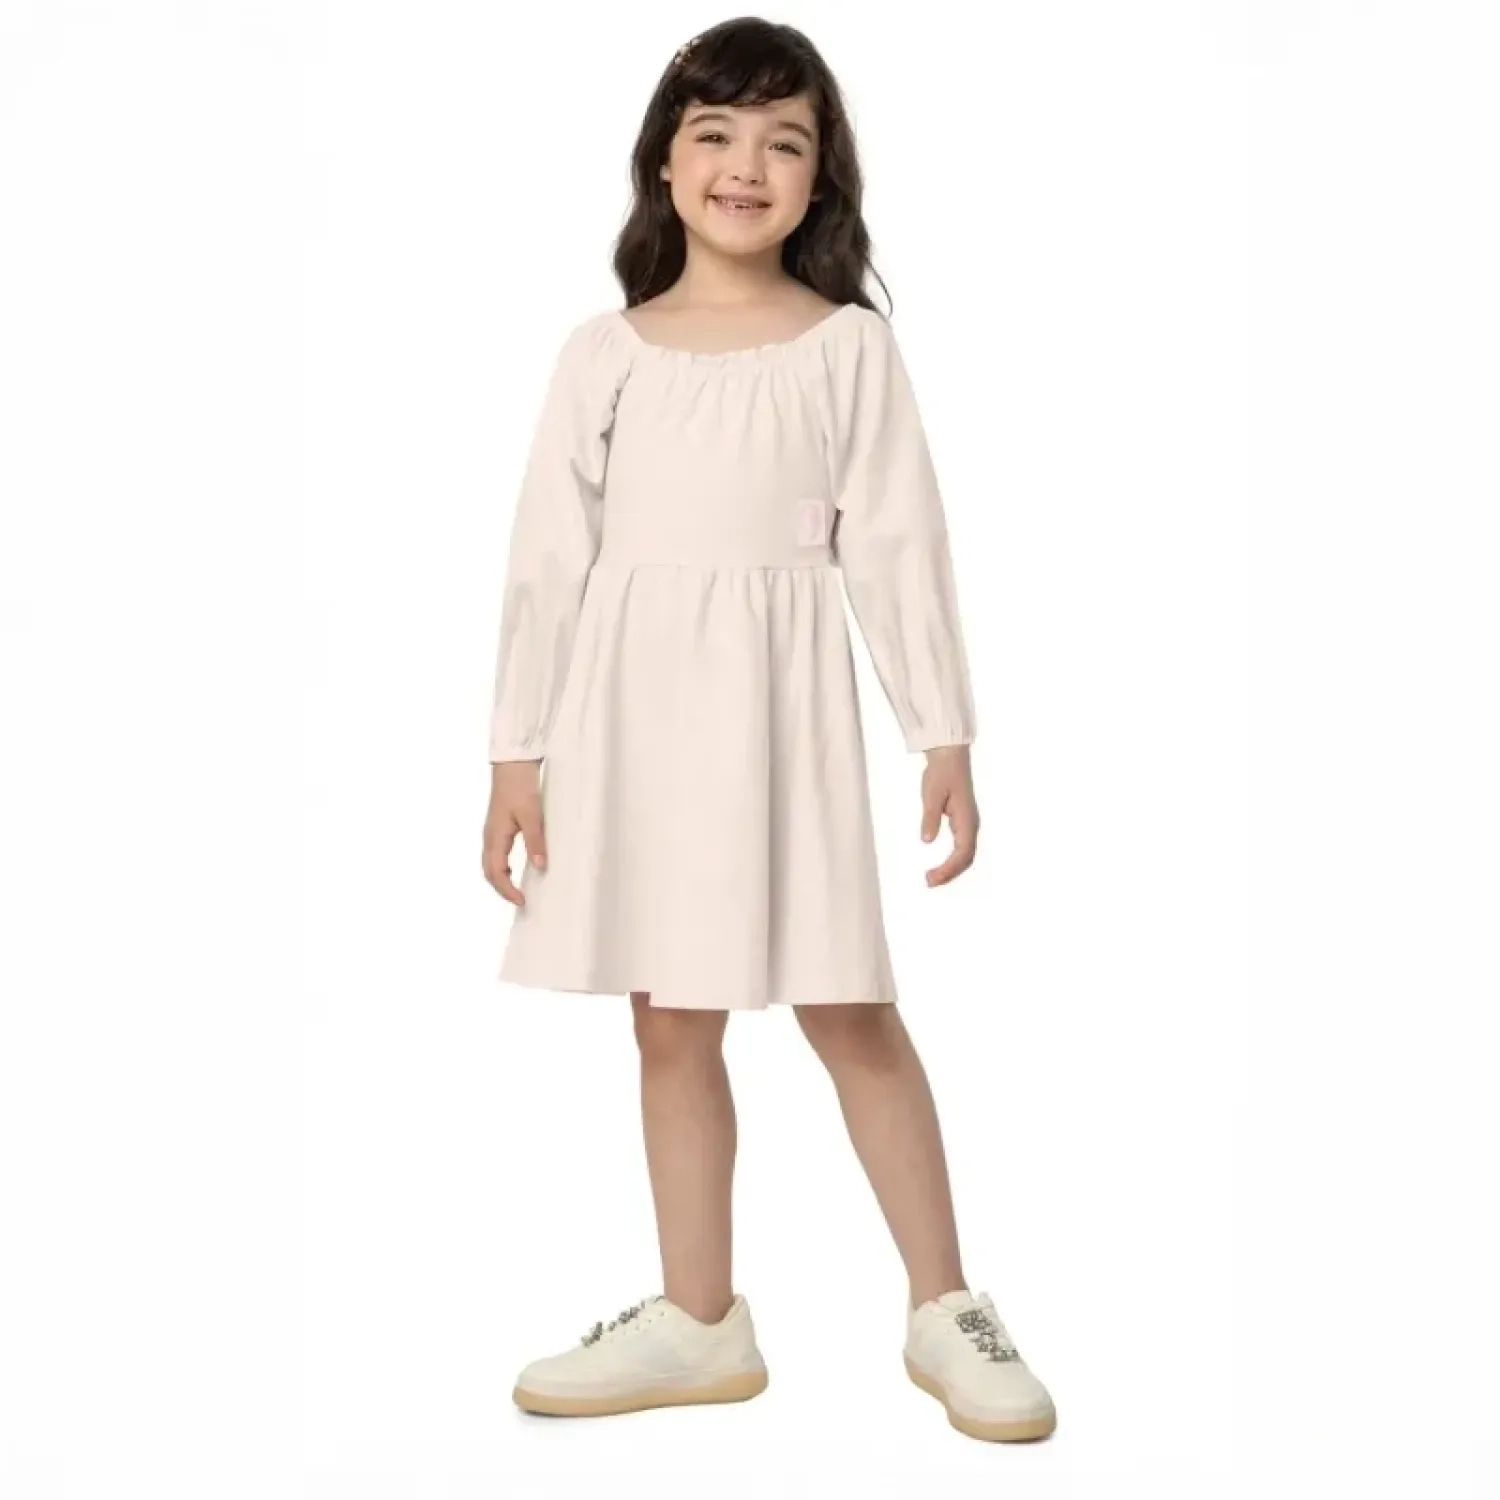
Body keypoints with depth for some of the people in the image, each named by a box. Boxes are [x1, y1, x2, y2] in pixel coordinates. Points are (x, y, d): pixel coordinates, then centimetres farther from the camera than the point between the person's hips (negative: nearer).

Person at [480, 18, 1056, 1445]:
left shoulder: (851, 347, 0)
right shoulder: (601, 353, 5)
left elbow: (899, 547, -1)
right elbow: (547, 557, 4)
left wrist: (945, 735, -3)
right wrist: (517, 750, 2)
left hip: (780, 702, -2)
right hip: (632, 710, 3)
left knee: (847, 1009, 1)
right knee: (670, 1019, 9)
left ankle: (943, 1308, 16)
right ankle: (698, 1319, 22)